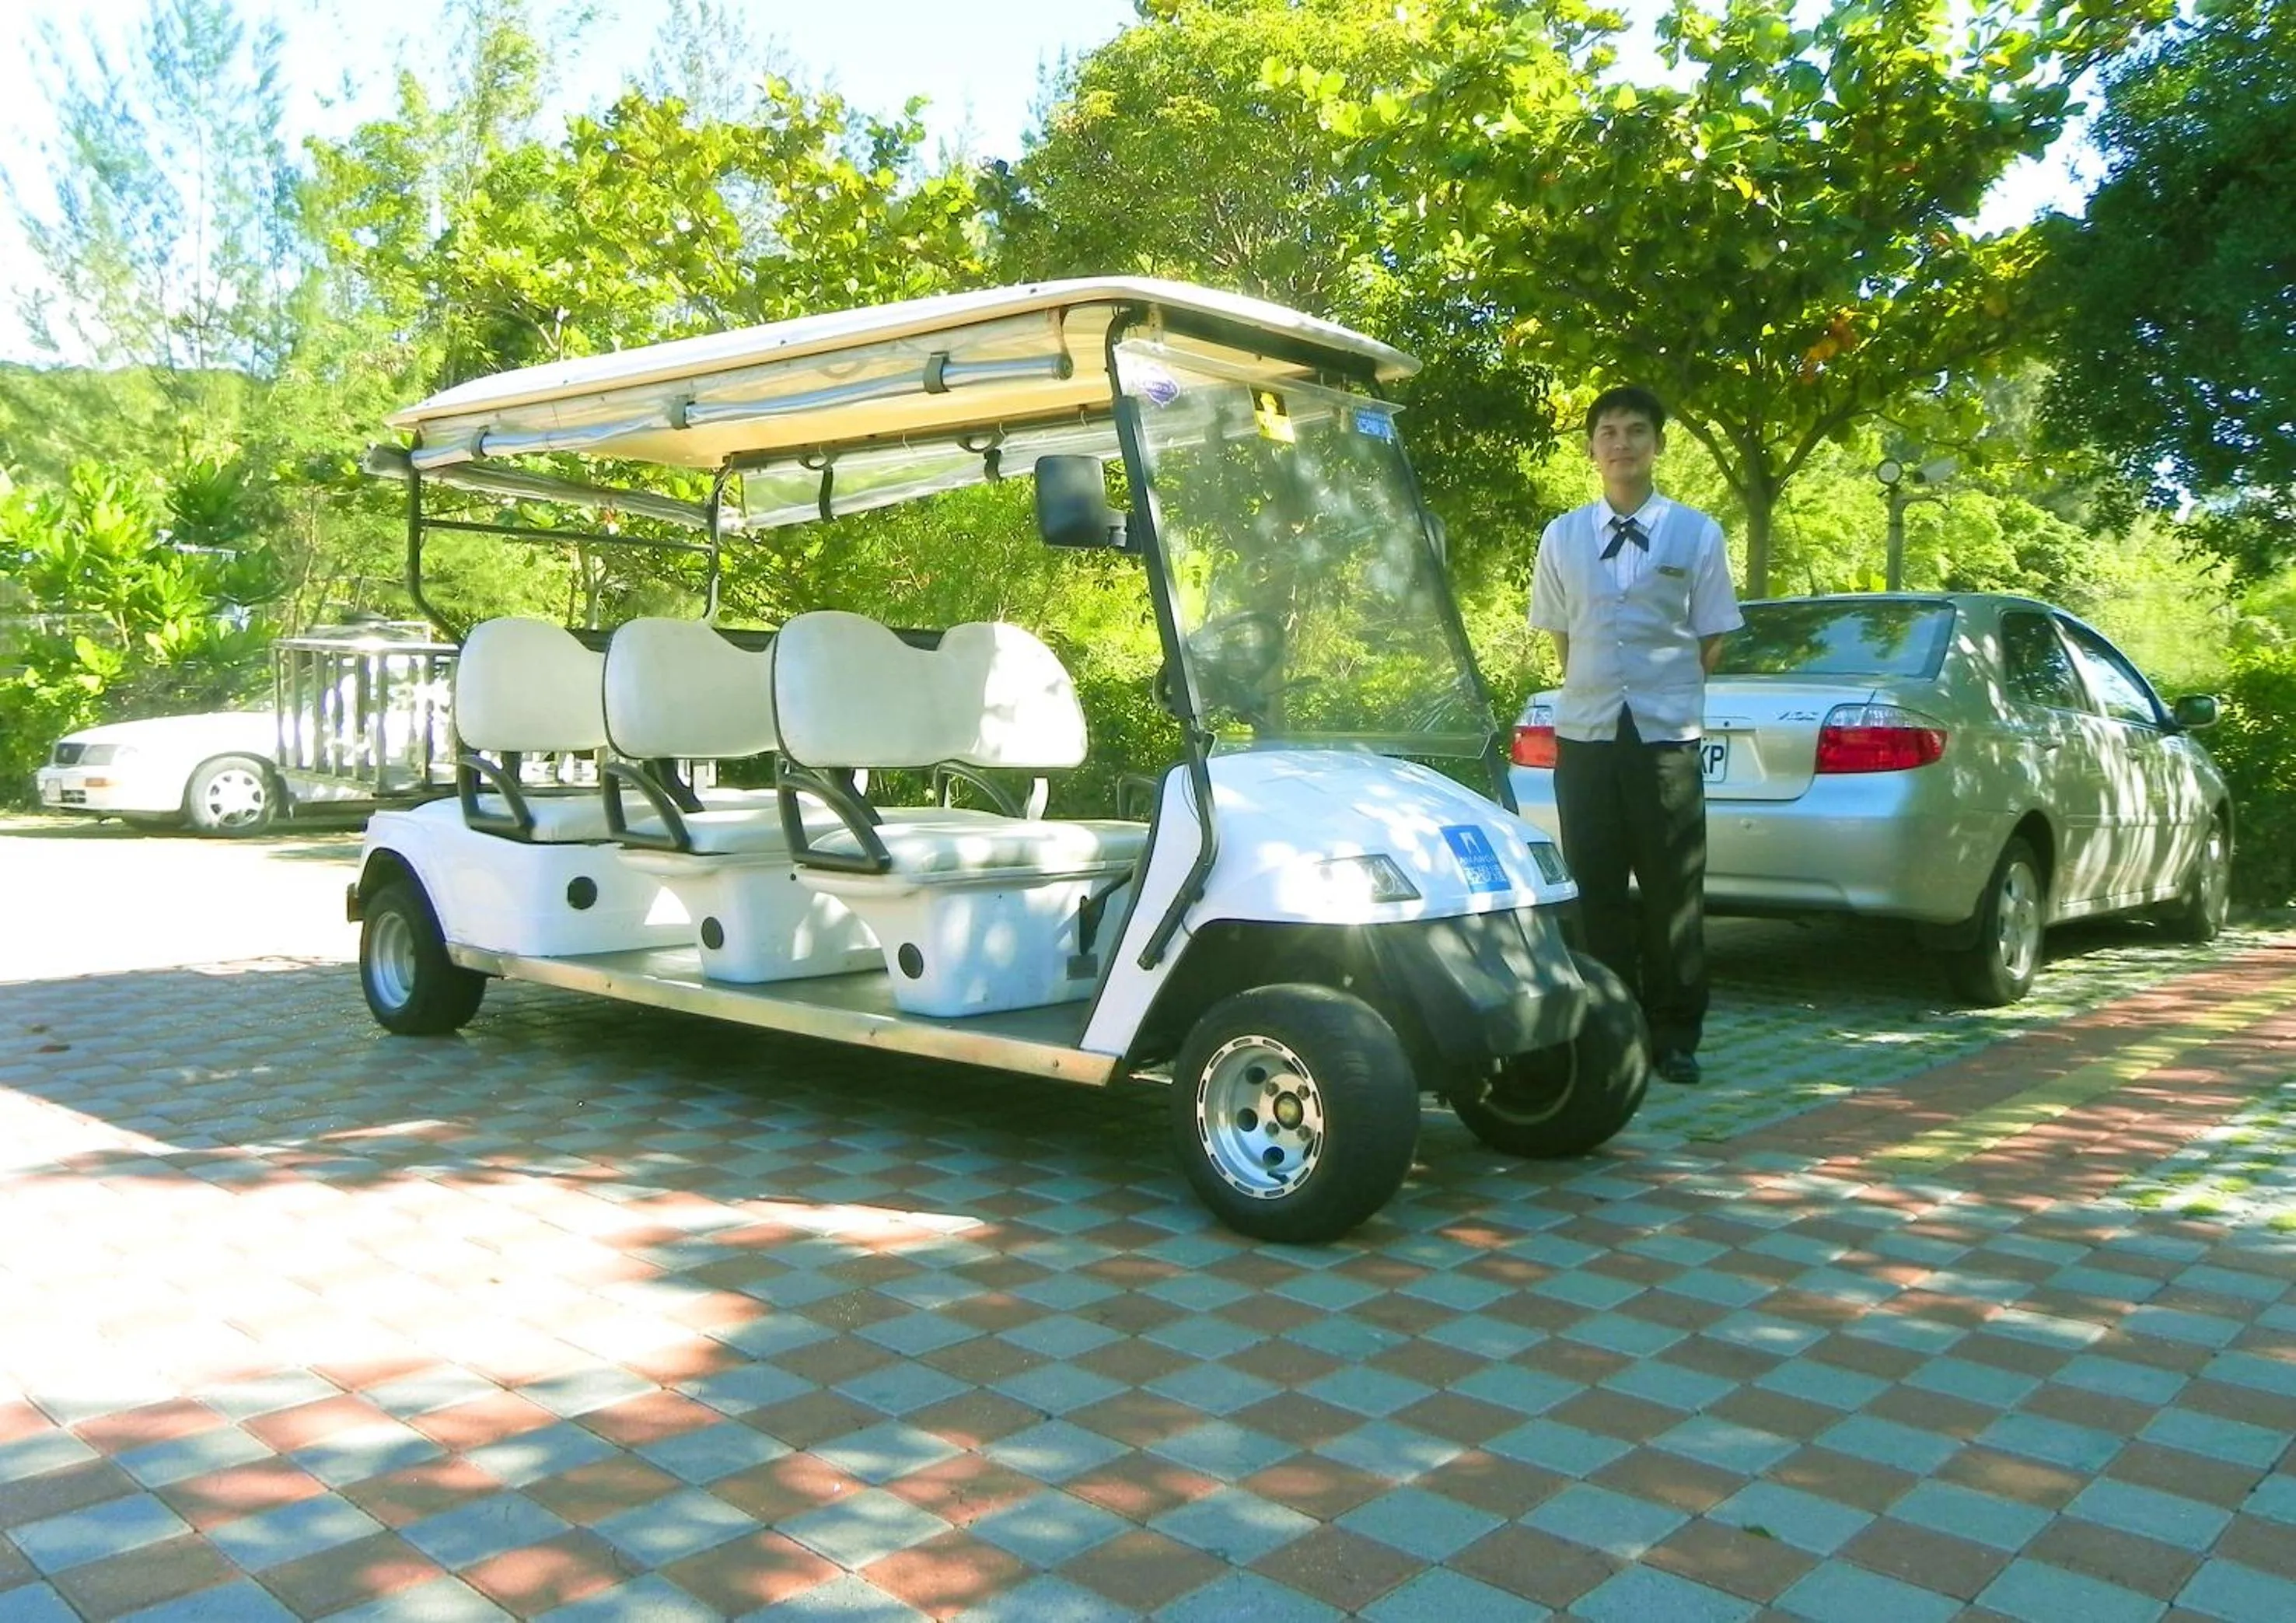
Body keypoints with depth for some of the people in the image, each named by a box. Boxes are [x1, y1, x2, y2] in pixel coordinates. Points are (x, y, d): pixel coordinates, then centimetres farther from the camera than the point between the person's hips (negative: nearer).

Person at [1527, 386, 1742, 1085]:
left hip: (1666, 736, -1)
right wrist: (1593, 692, 8)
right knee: (1595, 892, 5)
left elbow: (1712, 639, 8)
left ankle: (1675, 1037, 13)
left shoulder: (1696, 533, 4)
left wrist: (1666, 696, 3)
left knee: (1673, 893, 2)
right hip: (1585, 736, 2)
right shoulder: (1562, 537, 8)